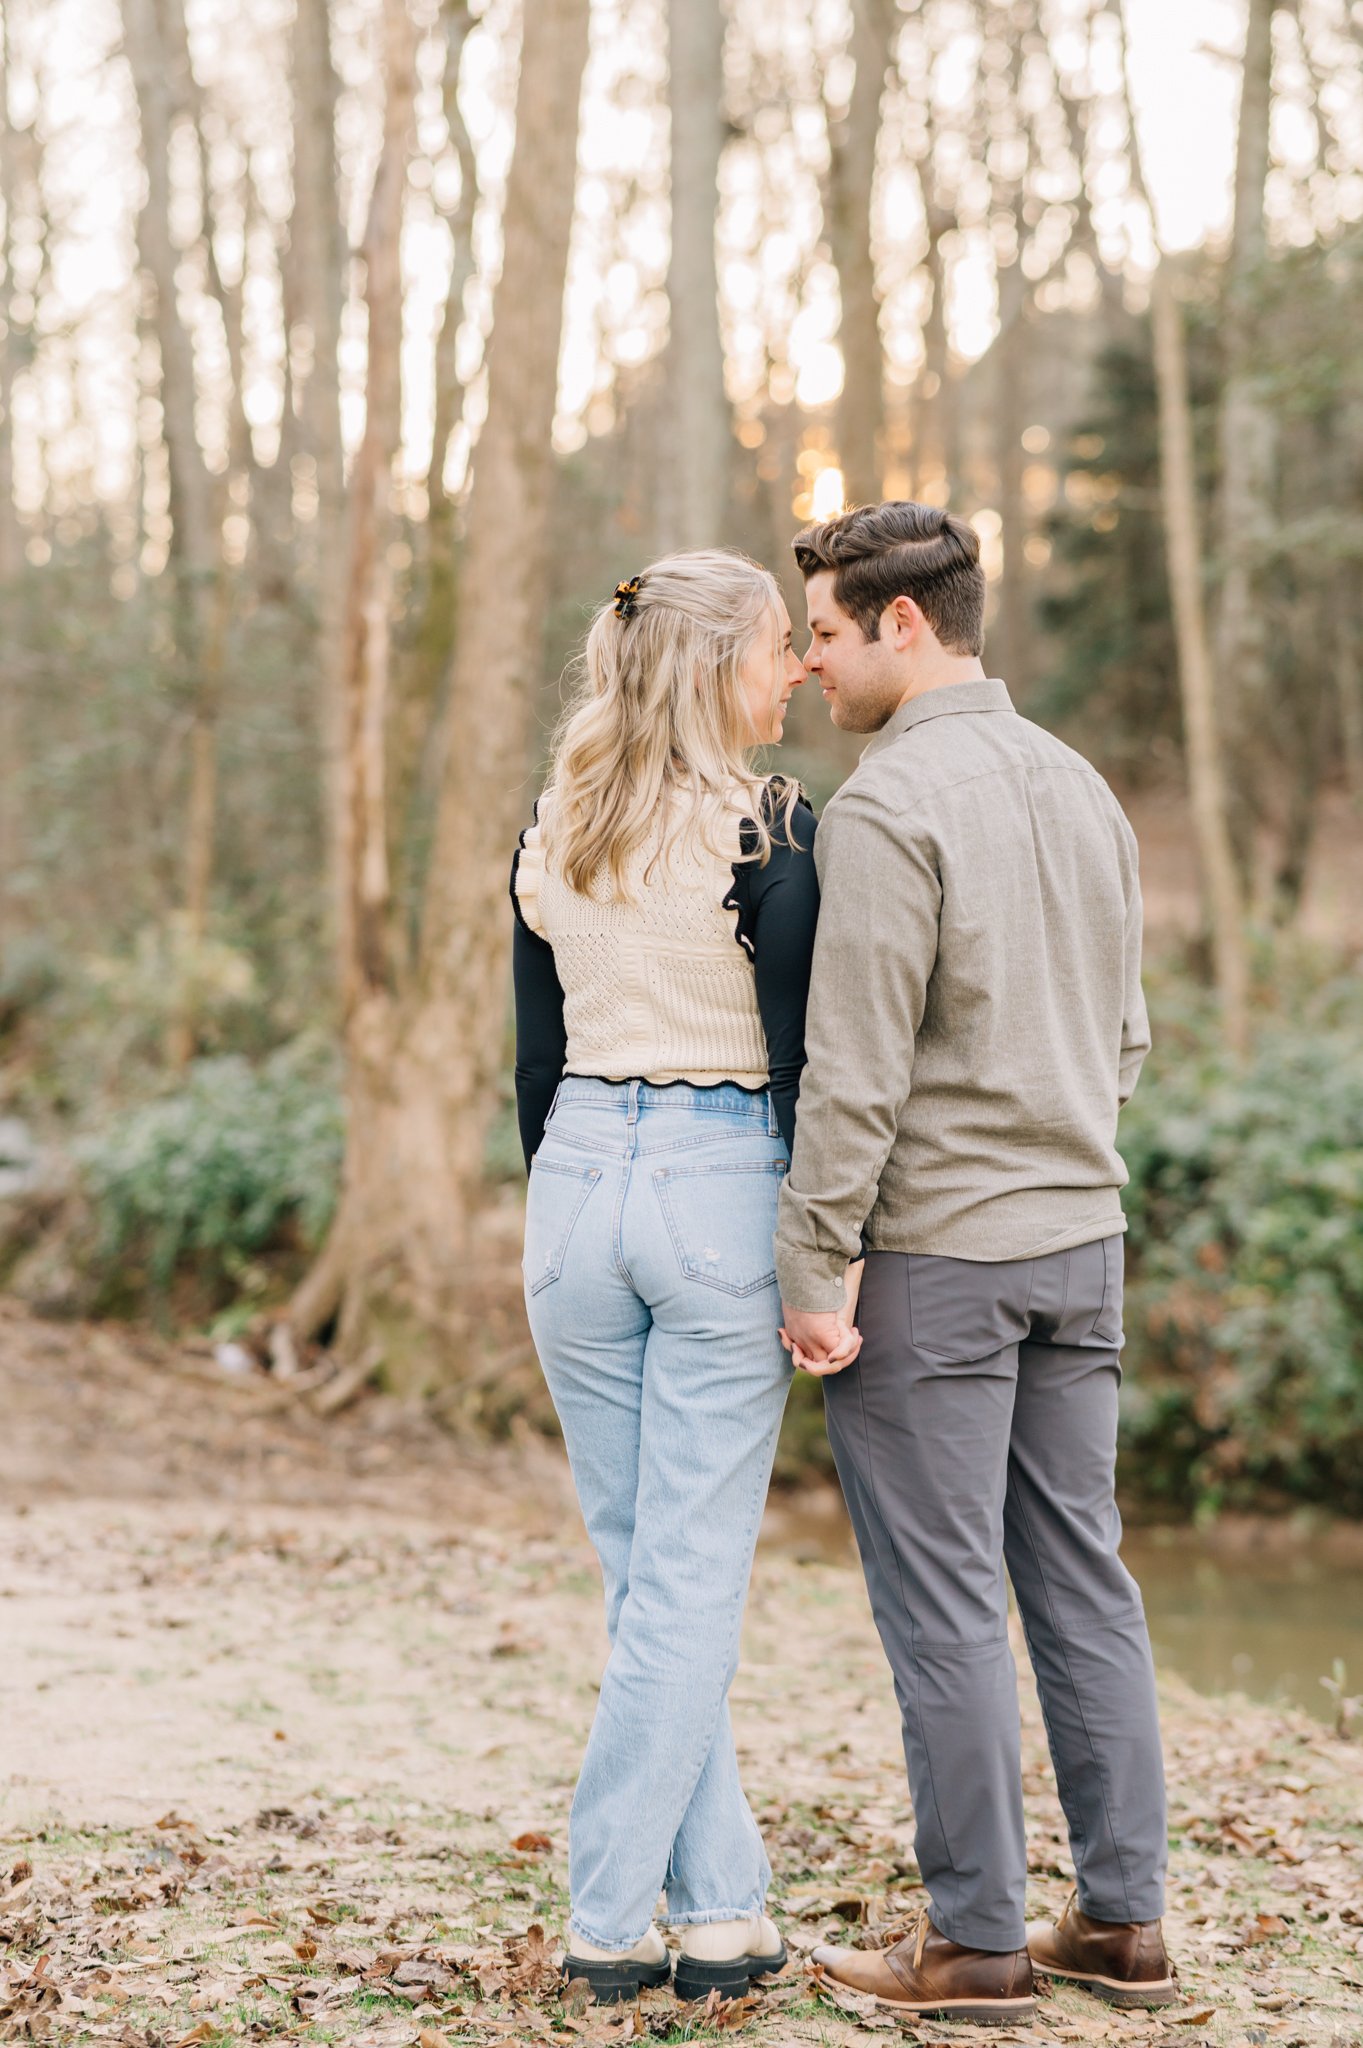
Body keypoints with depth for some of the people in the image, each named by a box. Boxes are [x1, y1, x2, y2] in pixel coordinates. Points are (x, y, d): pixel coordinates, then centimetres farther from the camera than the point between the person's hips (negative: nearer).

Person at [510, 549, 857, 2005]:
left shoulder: (552, 836, 7)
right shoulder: (767, 830, -10)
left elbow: (536, 1052, 11)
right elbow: (800, 1056, -9)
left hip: (578, 1180, 6)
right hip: (719, 1184, -5)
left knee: (643, 1566, 11)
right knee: (691, 1575, 1)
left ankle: (720, 1906, 13)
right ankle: (608, 1918, 3)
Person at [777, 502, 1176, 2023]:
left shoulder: (888, 804, -14)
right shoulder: (1082, 788, 11)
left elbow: (857, 1068, -18)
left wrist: (810, 1267, -13)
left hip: (931, 1256, -8)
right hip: (1081, 1237, 8)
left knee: (943, 1599, -1)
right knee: (1082, 1575, 12)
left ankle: (976, 1938, 6)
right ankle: (1122, 1919, 16)